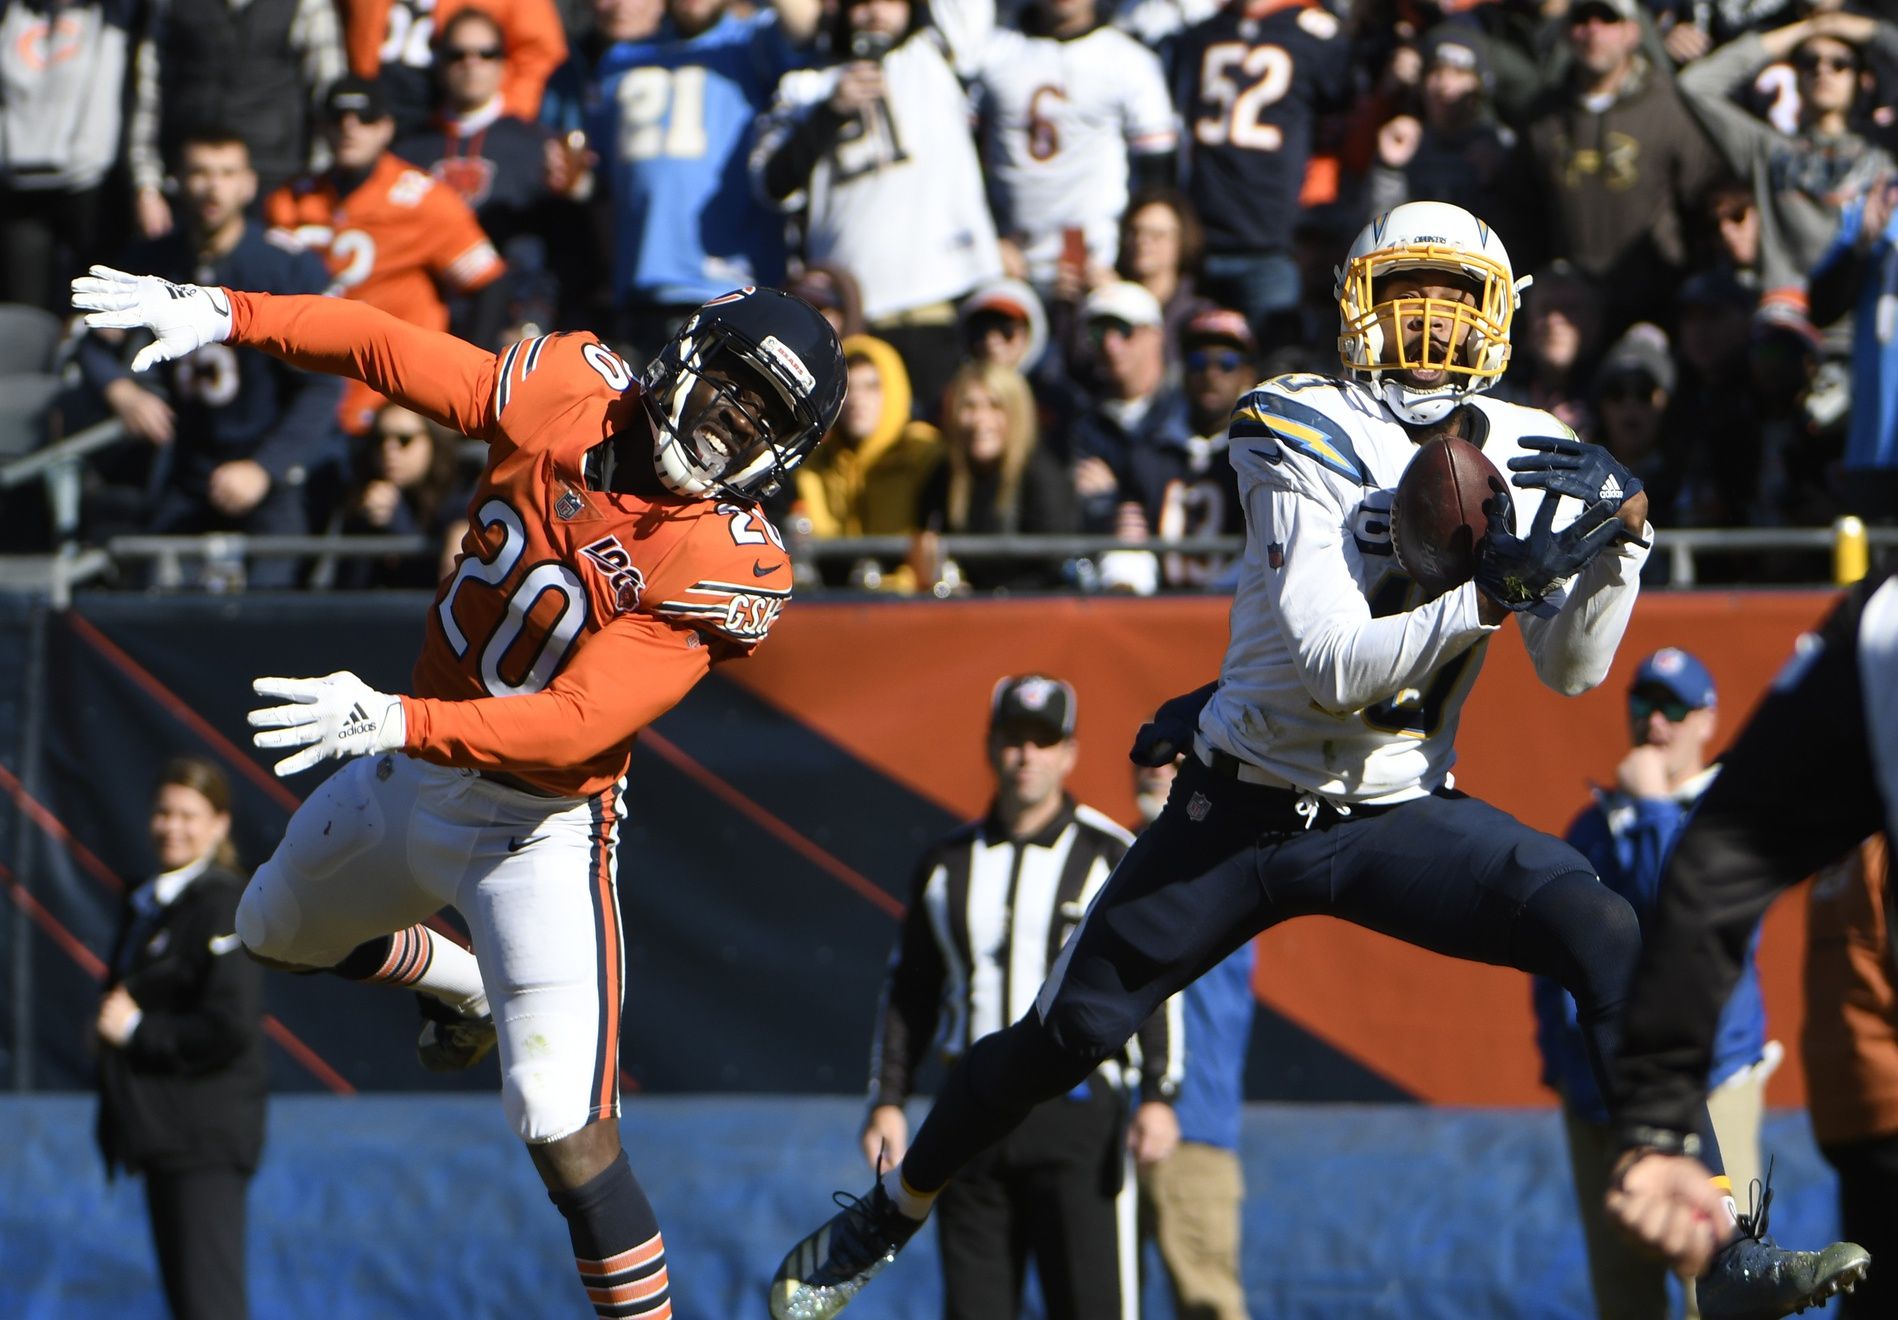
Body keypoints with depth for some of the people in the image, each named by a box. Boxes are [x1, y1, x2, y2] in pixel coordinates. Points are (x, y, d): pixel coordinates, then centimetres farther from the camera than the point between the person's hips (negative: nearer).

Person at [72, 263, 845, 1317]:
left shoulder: (730, 570, -25)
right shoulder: (569, 391, -11)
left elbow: (578, 726, -34)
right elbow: (388, 351, -4)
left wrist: (399, 722, -44)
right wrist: (222, 313, -14)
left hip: (542, 828, -7)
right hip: (413, 766, 7)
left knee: (565, 1132, -18)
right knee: (274, 935, 31)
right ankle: (462, 987, 59)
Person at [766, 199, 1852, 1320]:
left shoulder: (1523, 457, -1)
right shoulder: (1305, 435, -16)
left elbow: (1572, 669, -4)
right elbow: (1334, 663, -24)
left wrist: (1618, 545, -20)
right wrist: (1482, 594, -34)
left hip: (1397, 817, 2)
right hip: (1244, 808, -2)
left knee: (1607, 936, -21)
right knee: (1063, 1034, 4)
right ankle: (885, 1219, 29)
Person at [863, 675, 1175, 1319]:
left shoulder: (1112, 857, 3)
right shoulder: (946, 865, 14)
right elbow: (908, 991, 18)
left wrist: (1158, 1095, -12)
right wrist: (888, 1100, 9)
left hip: (1076, 1109, -4)